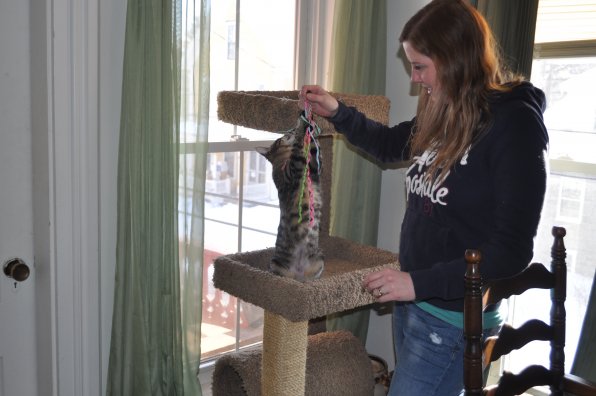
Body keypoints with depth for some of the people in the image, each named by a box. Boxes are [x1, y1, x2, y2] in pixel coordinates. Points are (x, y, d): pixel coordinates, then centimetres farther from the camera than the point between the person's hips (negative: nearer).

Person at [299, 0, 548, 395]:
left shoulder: (515, 124, -17)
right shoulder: (444, 114, 4)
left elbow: (511, 251, -20)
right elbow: (390, 144, 26)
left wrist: (420, 282, -22)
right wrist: (336, 111, 14)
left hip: (453, 318, -7)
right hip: (413, 302, 7)